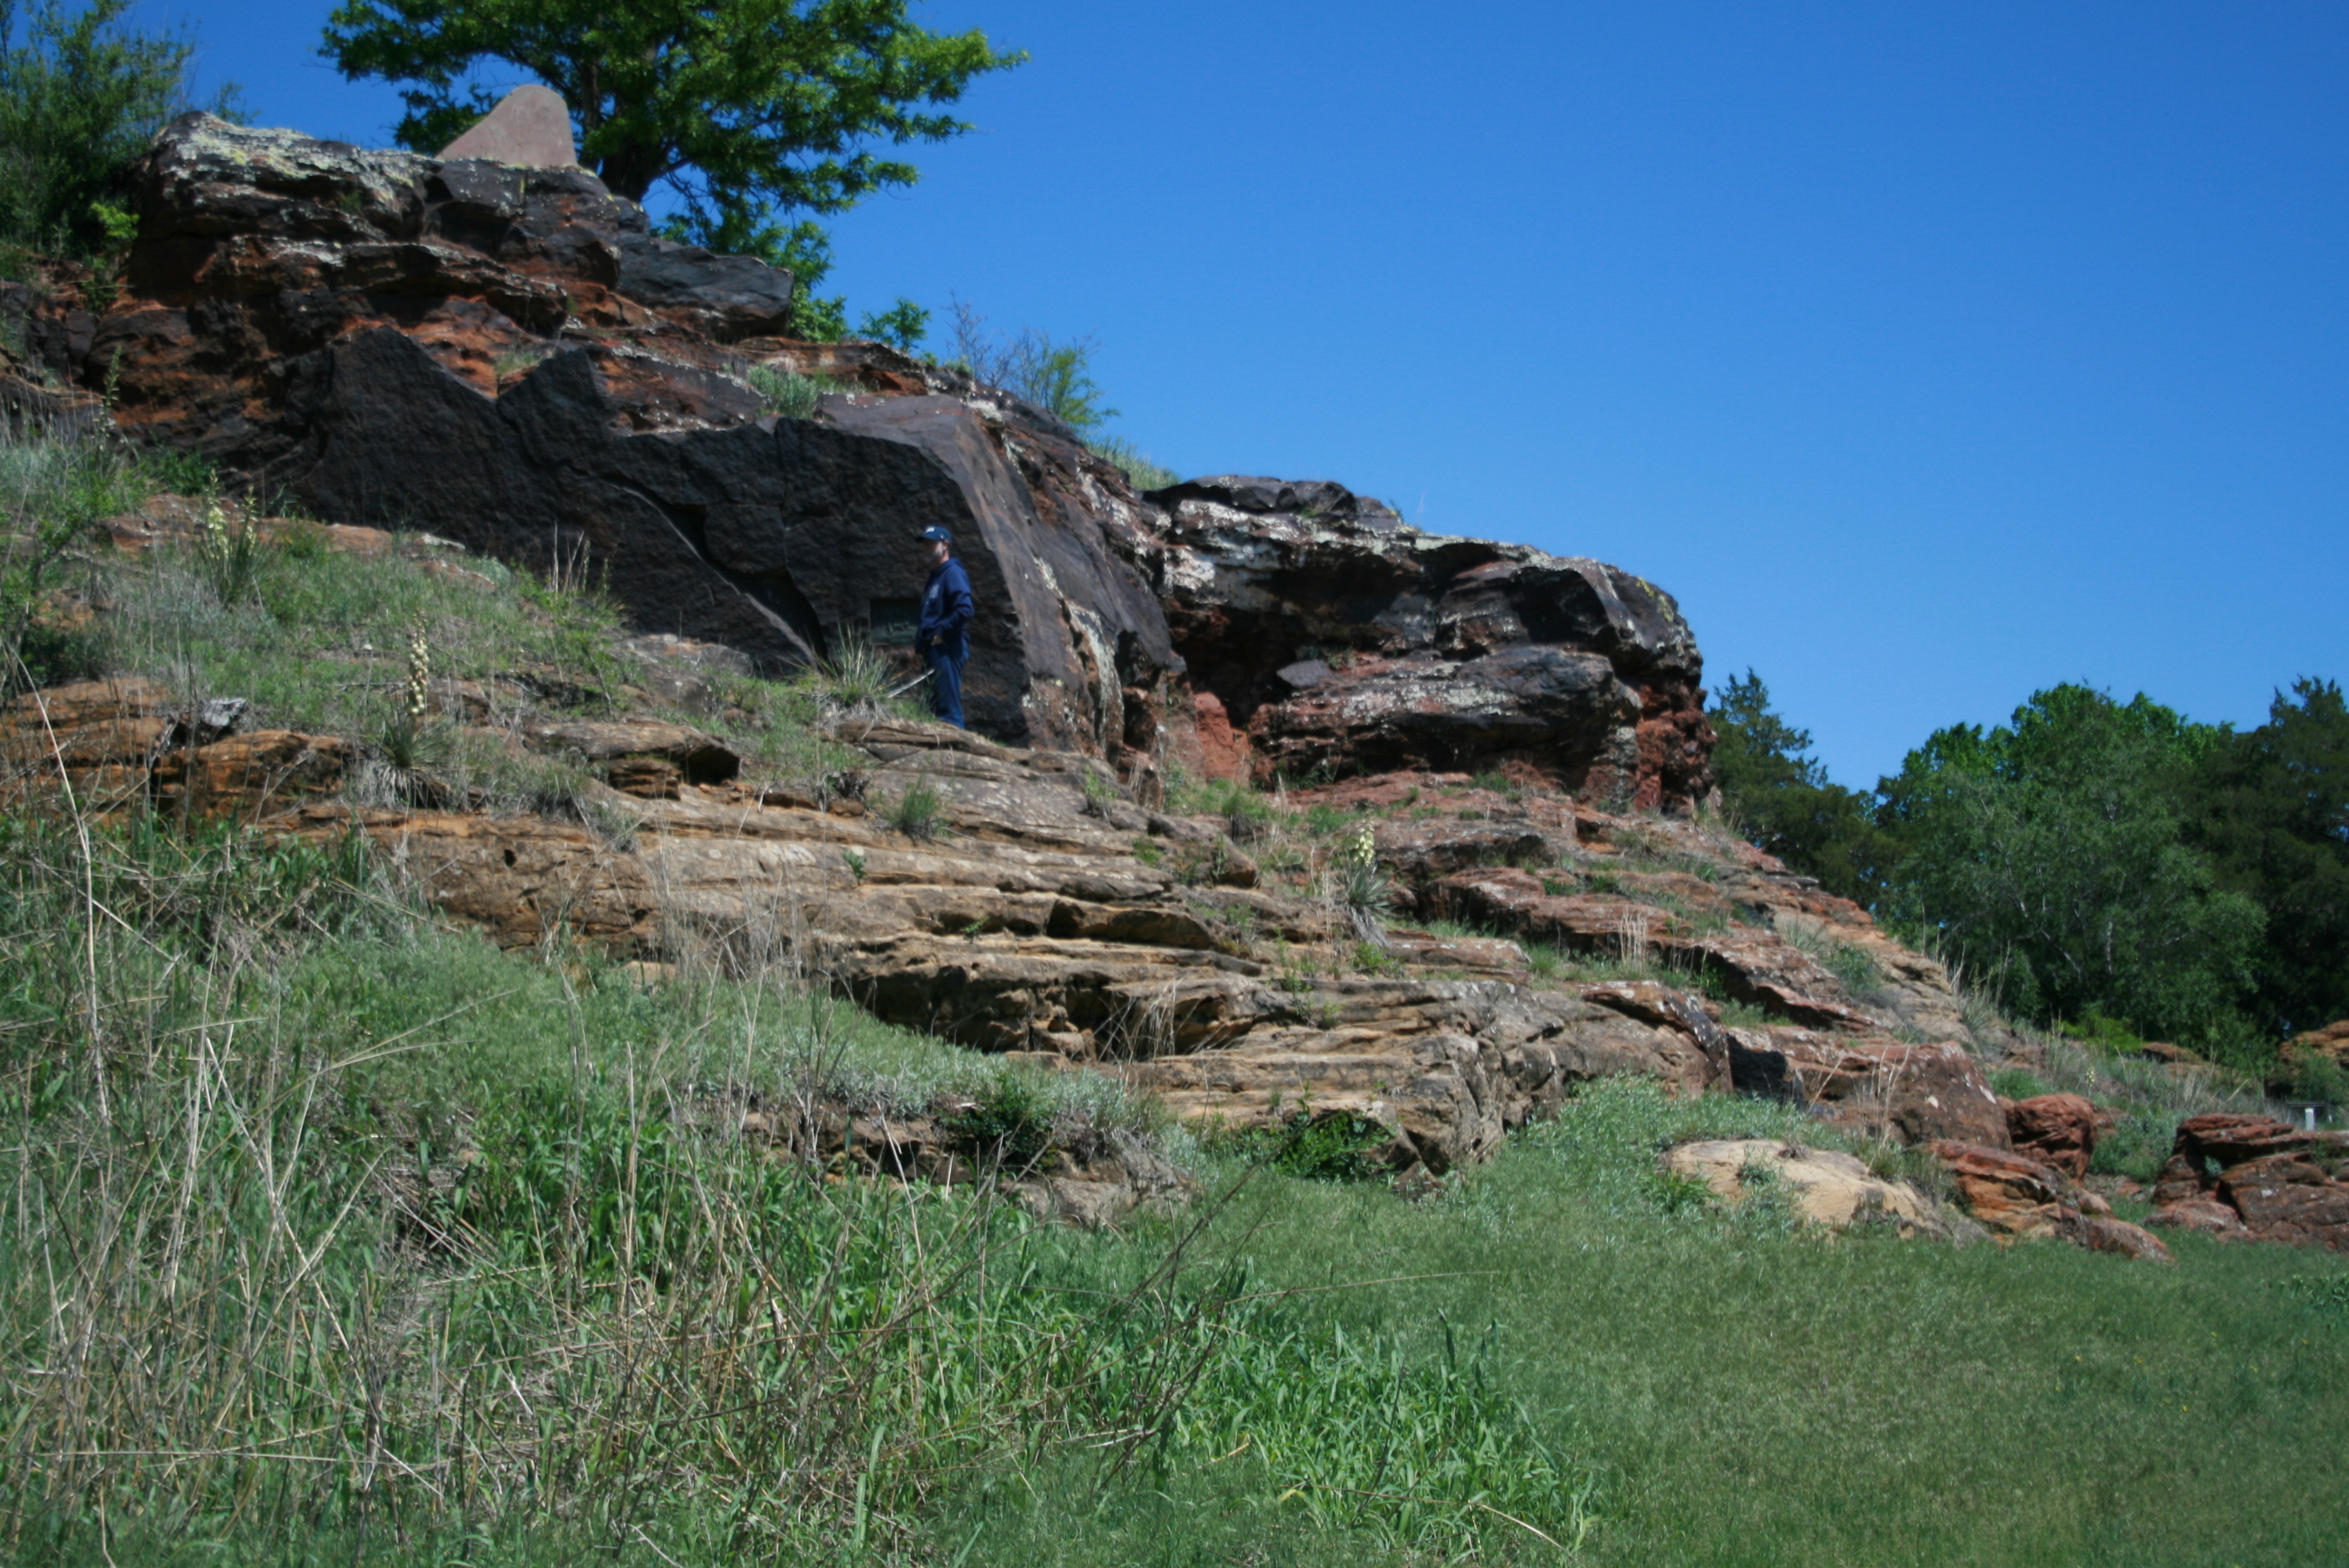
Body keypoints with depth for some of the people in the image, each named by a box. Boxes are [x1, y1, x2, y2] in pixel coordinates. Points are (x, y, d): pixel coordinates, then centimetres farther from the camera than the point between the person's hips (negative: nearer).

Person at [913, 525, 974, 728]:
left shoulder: (953, 572, -7)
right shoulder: (935, 575, 23)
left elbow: (964, 610, -20)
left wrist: (942, 633, -16)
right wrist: (920, 642, 14)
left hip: (947, 649, -10)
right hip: (933, 650, 10)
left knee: (948, 705, -13)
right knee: (935, 703, 10)